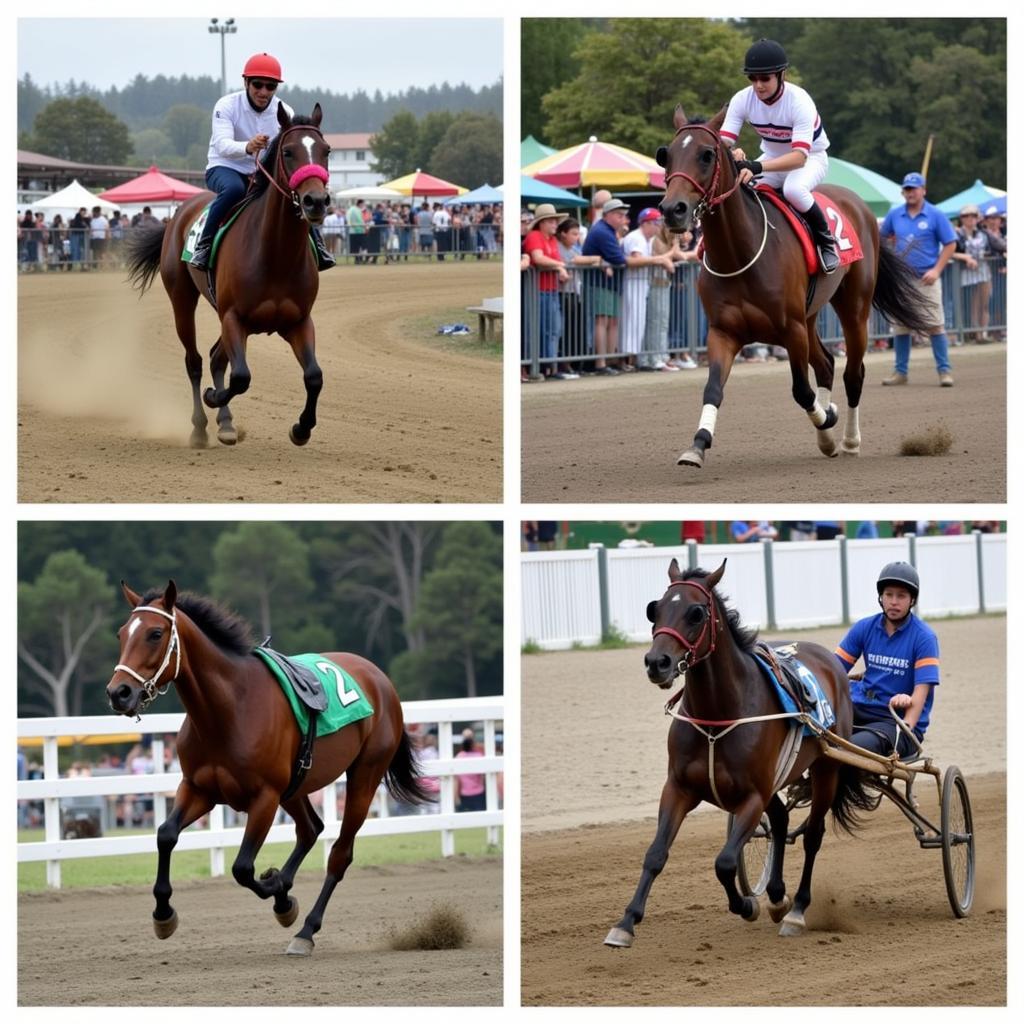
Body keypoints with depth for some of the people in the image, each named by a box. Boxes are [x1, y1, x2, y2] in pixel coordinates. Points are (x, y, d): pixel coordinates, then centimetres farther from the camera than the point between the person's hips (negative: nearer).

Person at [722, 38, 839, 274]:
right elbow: (723, 142, -22)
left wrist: (758, 167, -55)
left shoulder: (799, 102, -31)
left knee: (793, 189, -39)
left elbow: (799, 156, -40)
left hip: (811, 159, -5)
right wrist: (732, 155, -49)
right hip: (772, 157, 5)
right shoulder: (742, 100, -17)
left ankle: (825, 240, -15)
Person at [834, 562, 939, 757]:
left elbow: (922, 689, -13)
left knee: (854, 747, -37)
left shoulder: (924, 637, -5)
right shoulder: (864, 628, 9)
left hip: (897, 719, -5)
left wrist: (907, 726, -28)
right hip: (861, 710, 5)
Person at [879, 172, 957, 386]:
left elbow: (950, 244, -2)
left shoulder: (935, 216, -4)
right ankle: (901, 372, 15)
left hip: (927, 279, -4)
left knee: (936, 325, -8)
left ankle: (944, 371, -5)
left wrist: (936, 270, -12)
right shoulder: (894, 215, 6)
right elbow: (883, 237, 20)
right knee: (901, 326, 8)